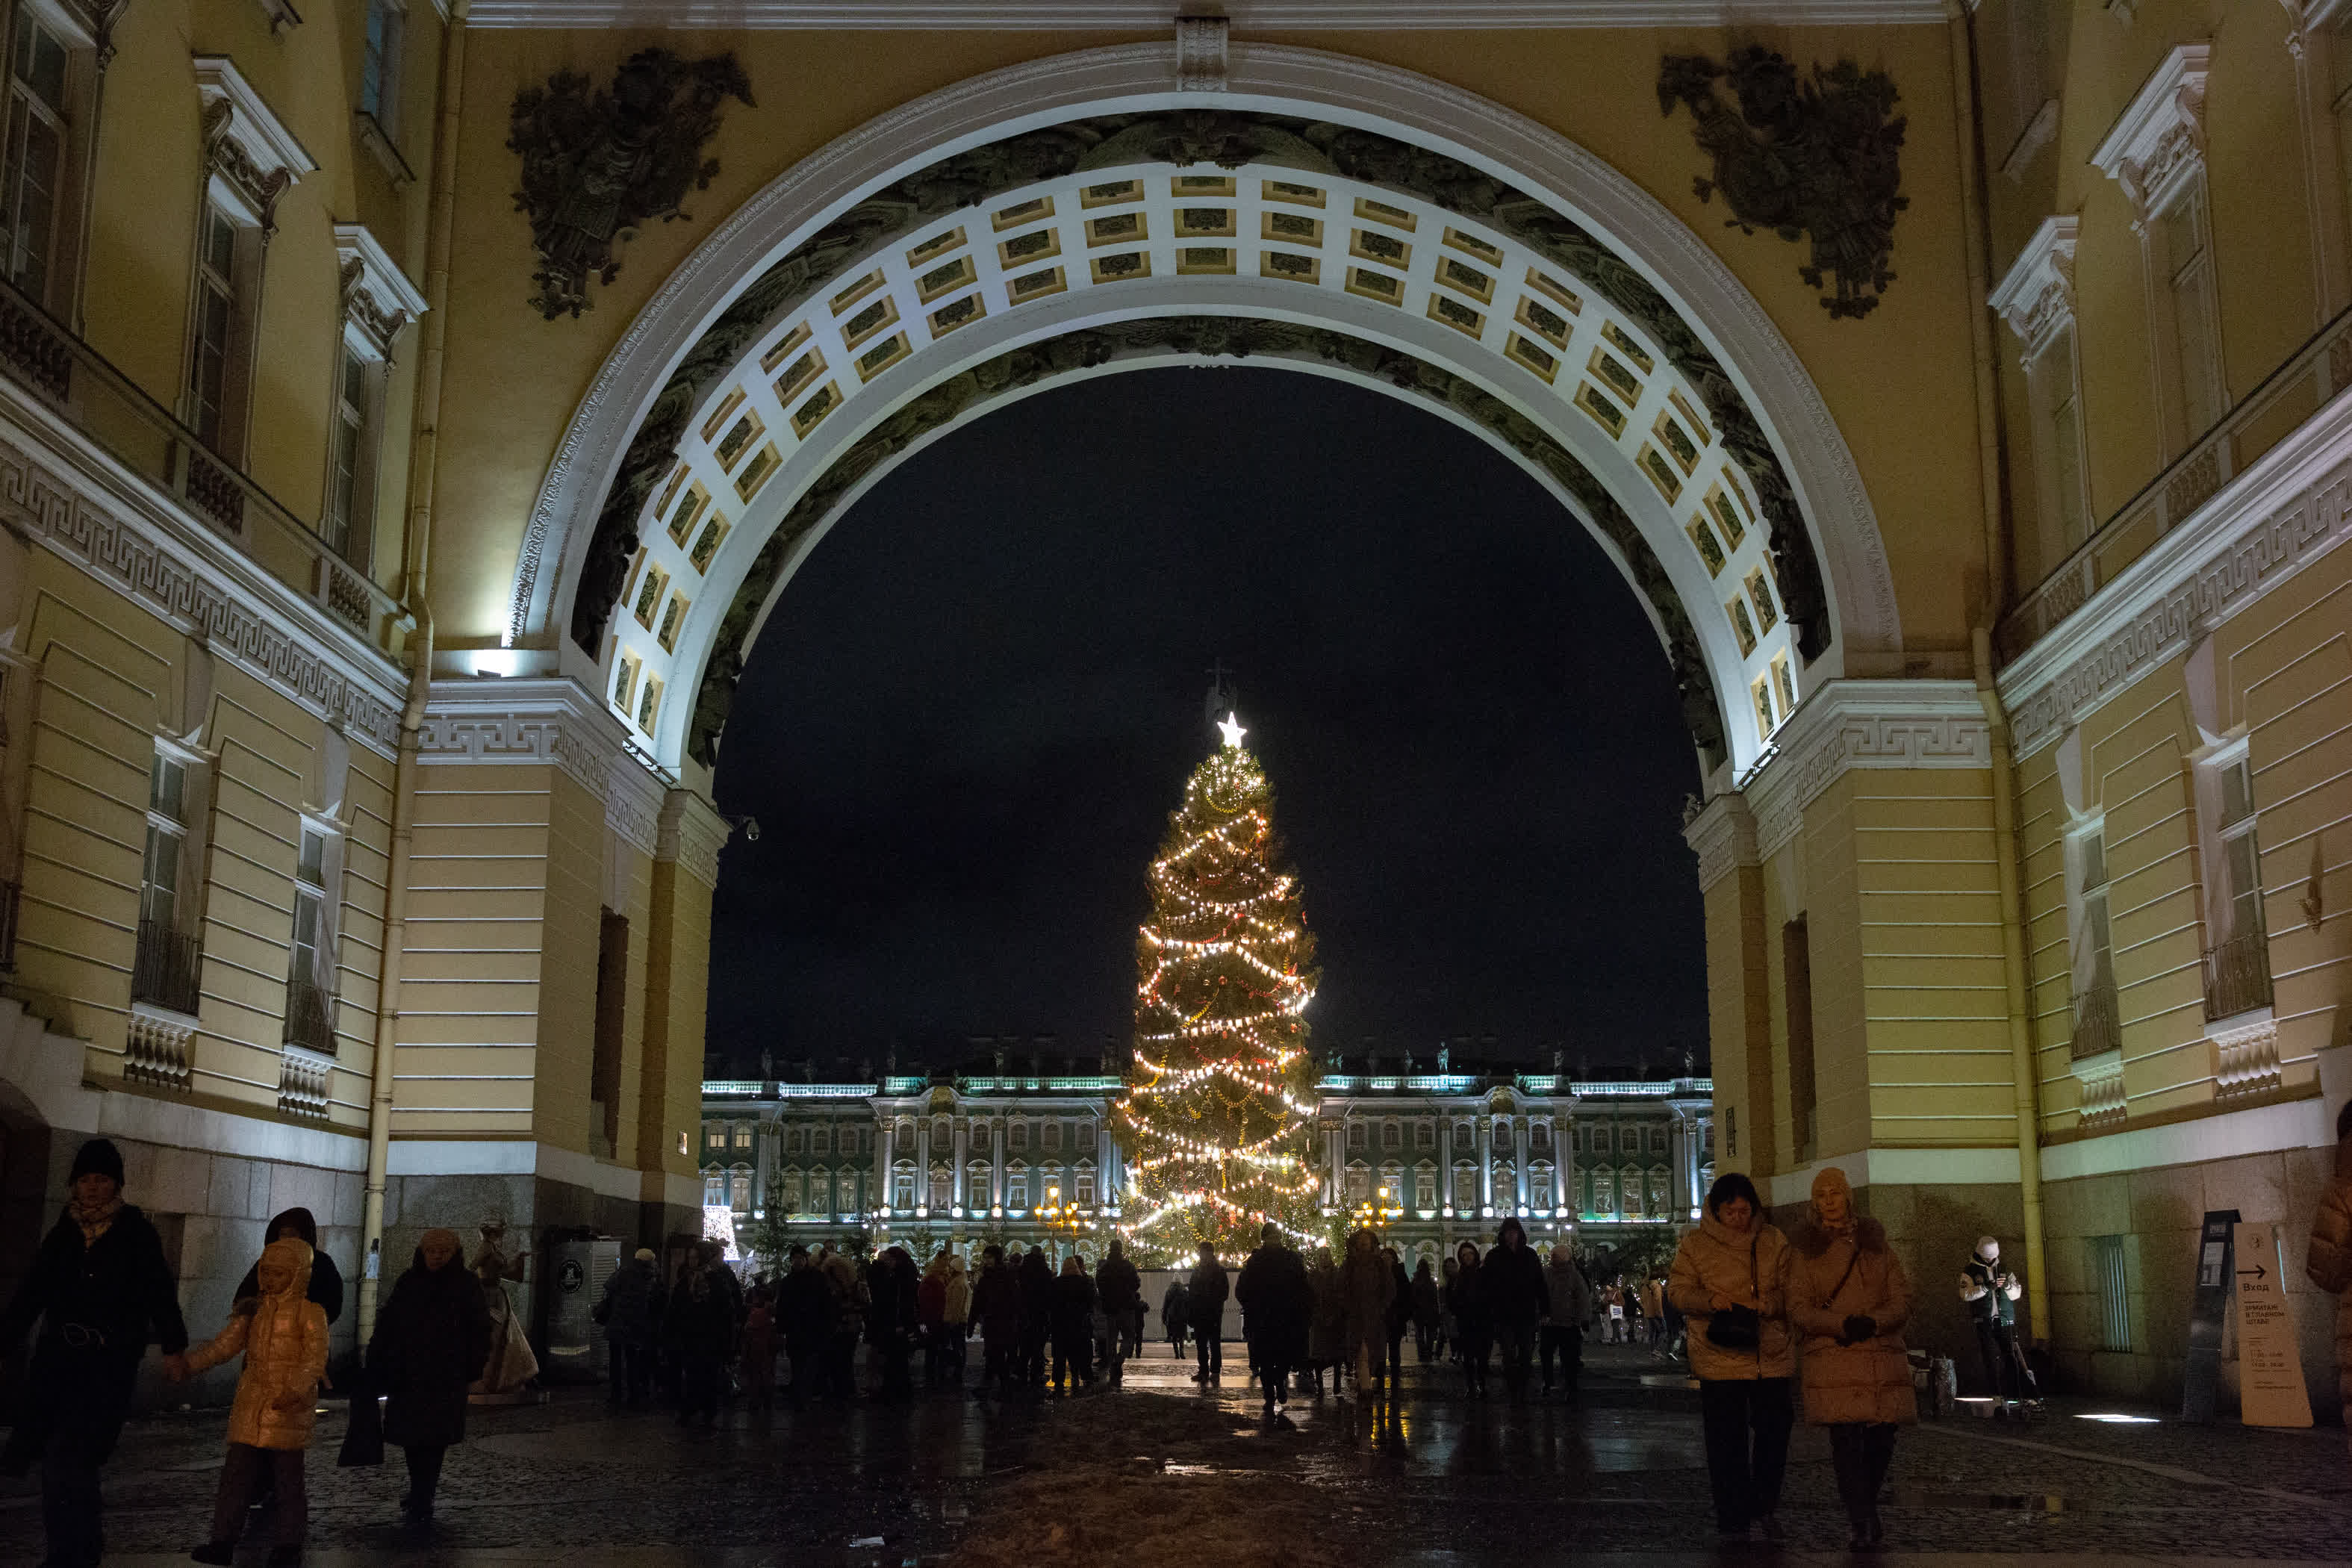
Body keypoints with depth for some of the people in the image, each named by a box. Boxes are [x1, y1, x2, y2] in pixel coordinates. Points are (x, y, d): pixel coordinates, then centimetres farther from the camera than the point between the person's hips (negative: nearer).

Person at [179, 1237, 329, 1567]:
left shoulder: (310, 1313, -5)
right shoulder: (254, 1310, 11)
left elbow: (316, 1358, -13)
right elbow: (225, 1344, 8)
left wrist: (295, 1391, -28)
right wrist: (189, 1363, -6)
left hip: (288, 1408, -5)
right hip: (250, 1408, 5)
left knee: (288, 1476, 2)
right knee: (236, 1474, 2)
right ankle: (223, 1539, 8)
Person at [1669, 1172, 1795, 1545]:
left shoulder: (1773, 1241, 6)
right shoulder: (1695, 1244, 1)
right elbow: (1679, 1290, -1)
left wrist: (1764, 1304, -14)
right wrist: (1710, 1300, -21)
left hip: (1772, 1356, 2)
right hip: (1719, 1359, -2)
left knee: (1774, 1435, 9)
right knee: (1727, 1444, 1)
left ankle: (1765, 1507, 30)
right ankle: (1733, 1521, 13)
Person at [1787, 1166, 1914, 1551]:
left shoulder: (1876, 1243, 14)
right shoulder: (1805, 1249, 9)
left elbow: (1902, 1299, 9)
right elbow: (1798, 1308, 2)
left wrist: (1873, 1322, -11)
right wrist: (1841, 1325, -14)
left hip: (1882, 1355, 2)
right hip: (1831, 1357, -2)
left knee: (1881, 1440, 0)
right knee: (1847, 1441, -13)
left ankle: (1863, 1509, 23)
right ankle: (1864, 1526, -9)